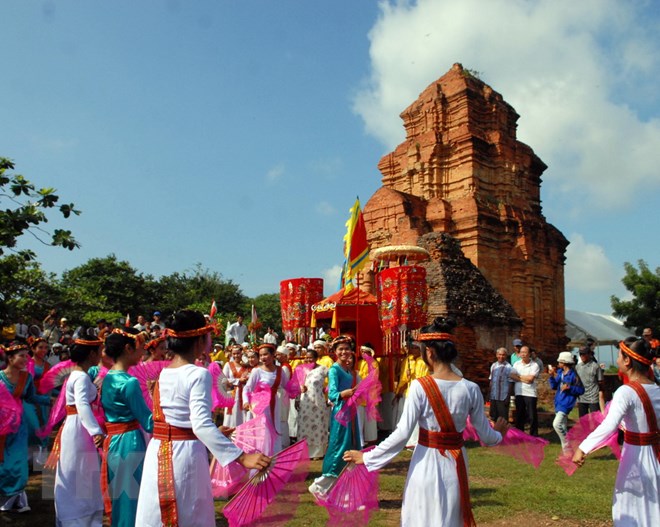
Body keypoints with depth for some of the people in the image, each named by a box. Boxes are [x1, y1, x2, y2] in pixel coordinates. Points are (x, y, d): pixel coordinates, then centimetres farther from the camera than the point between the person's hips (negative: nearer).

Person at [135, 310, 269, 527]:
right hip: (186, 454, -6)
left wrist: (216, 433, 25)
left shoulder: (162, 374, 6)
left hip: (158, 453, 7)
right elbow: (201, 425, -28)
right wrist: (242, 457, -33)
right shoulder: (199, 374, -17)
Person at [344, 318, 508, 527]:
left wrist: (366, 457, -8)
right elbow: (485, 435, 2)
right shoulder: (471, 389, -6)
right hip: (456, 463, 3)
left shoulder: (420, 386, -16)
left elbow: (402, 433, -17)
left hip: (427, 463, -3)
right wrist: (498, 434, 26)